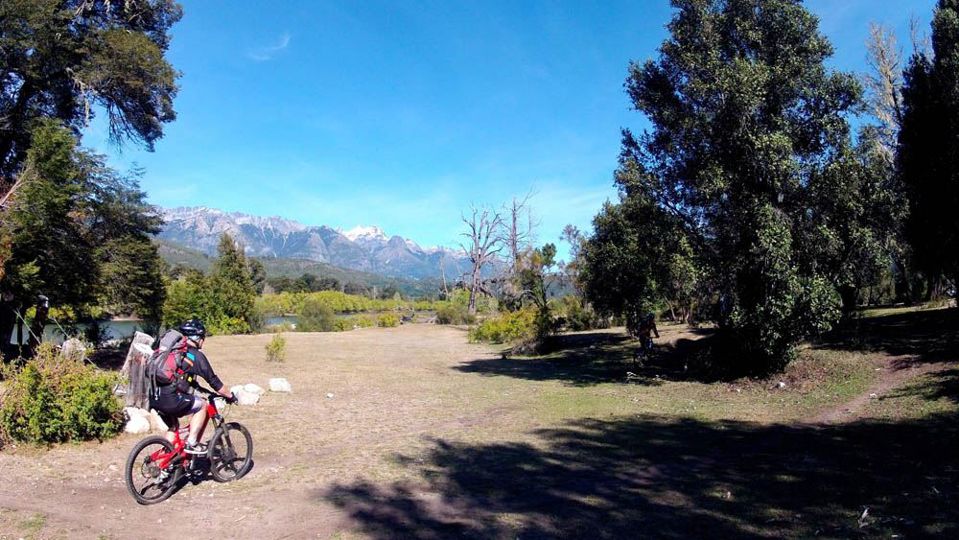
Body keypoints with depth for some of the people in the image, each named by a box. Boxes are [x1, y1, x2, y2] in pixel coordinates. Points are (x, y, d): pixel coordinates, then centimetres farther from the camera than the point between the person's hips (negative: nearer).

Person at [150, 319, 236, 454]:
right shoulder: (196, 355, -2)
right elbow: (214, 381, 2)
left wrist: (197, 385, 46)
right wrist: (230, 396, 15)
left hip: (153, 399, 8)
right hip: (170, 400, -8)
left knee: (173, 426, 27)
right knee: (202, 405, 14)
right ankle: (191, 443, 11)